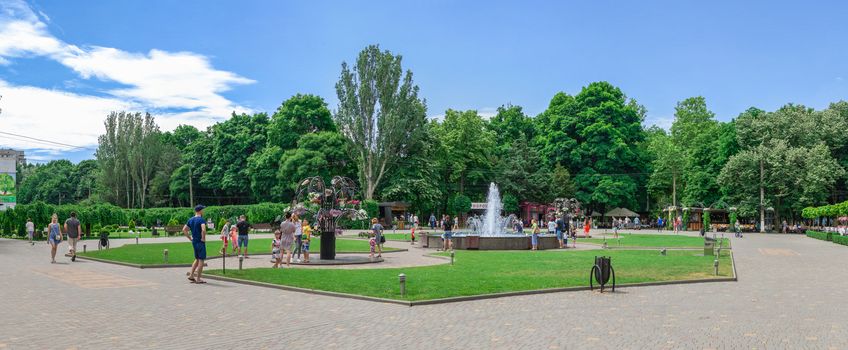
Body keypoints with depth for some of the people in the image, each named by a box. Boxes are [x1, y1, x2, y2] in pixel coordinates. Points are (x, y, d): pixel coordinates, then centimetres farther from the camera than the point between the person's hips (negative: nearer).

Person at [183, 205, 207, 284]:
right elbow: (203, 229, -30)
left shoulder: (191, 220, 10)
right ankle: (198, 279, 1)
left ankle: (191, 275, 17)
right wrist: (203, 238, -17)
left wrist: (190, 238, 13)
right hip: (200, 242, -8)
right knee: (201, 260, -1)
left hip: (194, 242, 8)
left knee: (197, 259, 20)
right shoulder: (201, 219, -14)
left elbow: (184, 230, 13)